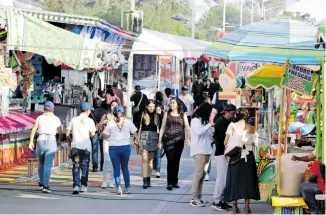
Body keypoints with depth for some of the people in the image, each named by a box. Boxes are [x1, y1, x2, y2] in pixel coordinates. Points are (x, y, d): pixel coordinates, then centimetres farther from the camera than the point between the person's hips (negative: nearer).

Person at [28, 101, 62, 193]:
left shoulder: (40, 118, 6)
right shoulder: (56, 119, 4)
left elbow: (34, 129, -6)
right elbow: (60, 132, 9)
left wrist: (31, 142, -9)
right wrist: (60, 140, 29)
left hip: (40, 142, 2)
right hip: (51, 143, -2)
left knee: (41, 163, 23)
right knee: (47, 165, -9)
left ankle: (41, 183, 34)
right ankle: (45, 185, -23)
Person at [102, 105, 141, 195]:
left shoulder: (110, 123, -2)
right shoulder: (128, 122, 0)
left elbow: (106, 136, 2)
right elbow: (135, 135, 1)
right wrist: (139, 145, 5)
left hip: (113, 148, -1)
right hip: (125, 147, 1)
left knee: (116, 168, 5)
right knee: (125, 167, 16)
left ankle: (118, 187, -9)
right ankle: (127, 187, 17)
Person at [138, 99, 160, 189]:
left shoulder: (156, 116, 8)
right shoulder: (143, 115, 1)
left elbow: (158, 128, 13)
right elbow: (139, 128, 3)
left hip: (153, 138, 3)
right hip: (144, 137, -3)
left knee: (151, 160, 6)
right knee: (144, 158, -11)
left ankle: (148, 179, 13)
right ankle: (144, 180, -15)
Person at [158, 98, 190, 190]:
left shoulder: (183, 115, 11)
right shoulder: (167, 114, 12)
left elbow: (187, 127, 2)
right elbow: (162, 128, 11)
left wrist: (188, 138, -12)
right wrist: (159, 141, 6)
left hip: (179, 140, 1)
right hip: (168, 140, -1)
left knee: (176, 161, 6)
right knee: (170, 161, -9)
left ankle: (175, 181, 16)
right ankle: (170, 183, -8)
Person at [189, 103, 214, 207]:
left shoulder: (204, 120, 20)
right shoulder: (196, 120, -4)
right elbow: (199, 132, -19)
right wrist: (209, 125, -13)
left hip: (205, 150, 8)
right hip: (198, 151, -8)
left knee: (202, 174, 4)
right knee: (199, 173, -13)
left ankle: (198, 197, 4)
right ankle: (194, 198, -14)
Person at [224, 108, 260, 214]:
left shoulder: (232, 126, -3)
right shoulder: (252, 128, 1)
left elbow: (226, 142, -6)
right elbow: (255, 143, 0)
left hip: (236, 156, -1)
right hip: (249, 156, 1)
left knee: (235, 178, 6)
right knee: (248, 179, 7)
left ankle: (235, 206, 4)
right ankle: (246, 206, 5)